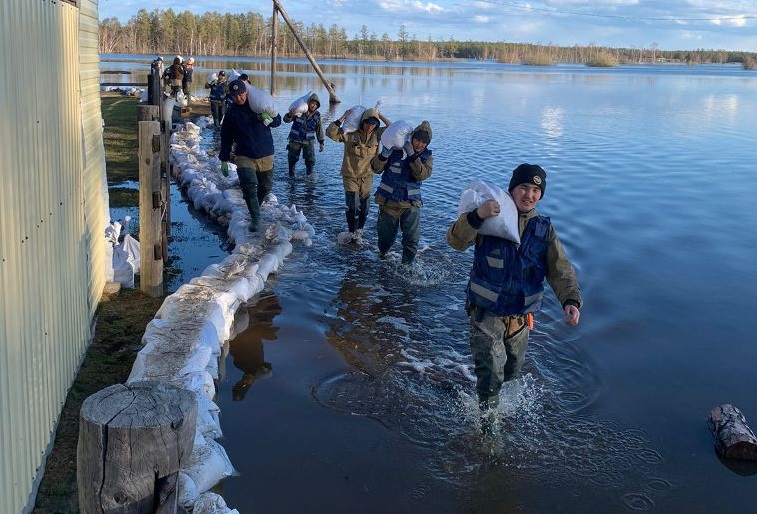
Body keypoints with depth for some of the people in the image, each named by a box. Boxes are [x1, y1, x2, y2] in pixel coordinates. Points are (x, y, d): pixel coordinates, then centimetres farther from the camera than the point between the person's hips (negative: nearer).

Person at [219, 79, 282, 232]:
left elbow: (278, 121, 6)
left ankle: (256, 207, 38)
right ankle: (255, 217, -14)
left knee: (266, 186, 11)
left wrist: (269, 118, -18)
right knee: (248, 184, -20)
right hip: (245, 156, -2)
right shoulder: (231, 114, 1)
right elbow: (226, 139, 7)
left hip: (266, 156, 2)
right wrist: (224, 161, 6)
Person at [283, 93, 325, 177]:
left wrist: (321, 142, 7)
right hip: (295, 140, -1)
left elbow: (319, 130, 8)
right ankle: (291, 176, 24)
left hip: (309, 141, 1)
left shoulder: (317, 115, -2)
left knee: (311, 160, -6)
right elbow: (286, 120, -10)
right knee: (292, 159, 7)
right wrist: (290, 115, -33)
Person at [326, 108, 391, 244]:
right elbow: (330, 132, -19)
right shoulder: (349, 133, -12)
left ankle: (358, 233, 27)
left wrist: (380, 115, -8)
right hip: (350, 176, -3)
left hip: (367, 176, 3)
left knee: (364, 207, 11)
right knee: (353, 206, -9)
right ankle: (352, 232, 11)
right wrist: (343, 117, -21)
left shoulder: (376, 134, -3)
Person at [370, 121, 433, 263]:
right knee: (386, 234, 14)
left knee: (412, 239, -1)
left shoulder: (427, 157, -2)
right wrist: (384, 155, -29)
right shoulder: (395, 150, -9)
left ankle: (407, 264, 18)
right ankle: (382, 254, 45)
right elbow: (376, 168, -10)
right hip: (388, 201, -1)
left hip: (411, 203, 1)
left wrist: (413, 156, -29)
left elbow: (422, 175, -20)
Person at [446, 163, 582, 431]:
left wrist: (571, 300, -25)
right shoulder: (490, 218, -9)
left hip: (521, 316, 4)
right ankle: (486, 415, 15)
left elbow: (561, 270, -6)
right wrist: (476, 216, -40)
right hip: (486, 313, -4)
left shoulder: (544, 229, 1)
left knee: (511, 370, 20)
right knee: (491, 373, -11)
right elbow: (456, 241, -22)